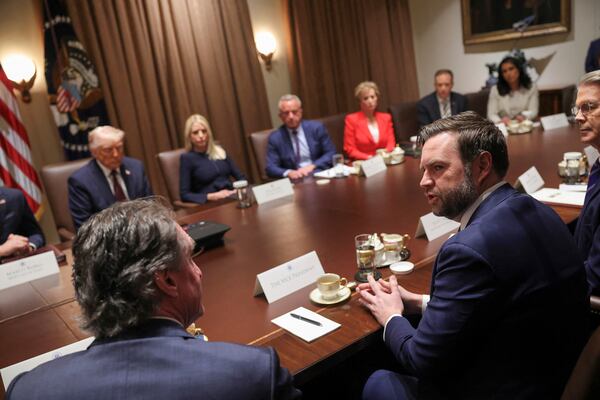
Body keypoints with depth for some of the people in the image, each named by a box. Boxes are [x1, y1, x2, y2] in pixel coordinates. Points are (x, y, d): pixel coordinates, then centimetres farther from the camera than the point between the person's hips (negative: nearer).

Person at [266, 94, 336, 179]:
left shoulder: (316, 127, 3)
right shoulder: (275, 138, 2)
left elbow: (331, 153, 3)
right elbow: (270, 168, -2)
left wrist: (312, 166, -13)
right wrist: (288, 173, -23)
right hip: (295, 180, 0)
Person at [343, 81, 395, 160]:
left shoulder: (386, 117, 12)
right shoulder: (351, 119, -1)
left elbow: (391, 143, 8)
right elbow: (350, 149, -4)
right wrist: (368, 158, -17)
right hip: (362, 163, -3)